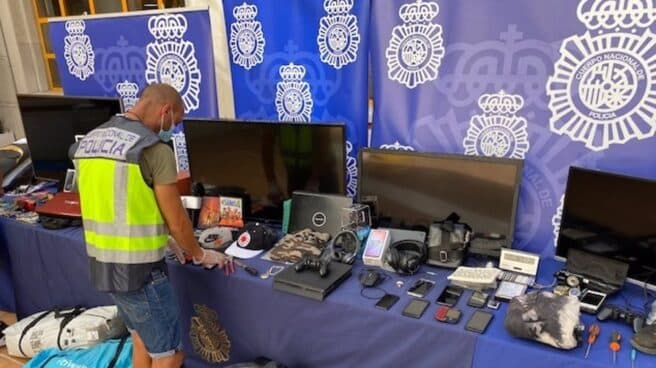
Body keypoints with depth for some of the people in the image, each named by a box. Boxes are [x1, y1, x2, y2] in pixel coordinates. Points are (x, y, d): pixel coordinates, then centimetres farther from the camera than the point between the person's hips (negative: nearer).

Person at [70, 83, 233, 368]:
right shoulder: (155, 150, -19)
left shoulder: (87, 142, 7)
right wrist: (200, 255, 4)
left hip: (101, 265, 9)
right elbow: (176, 221, -15)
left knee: (142, 339, 26)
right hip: (139, 271, -8)